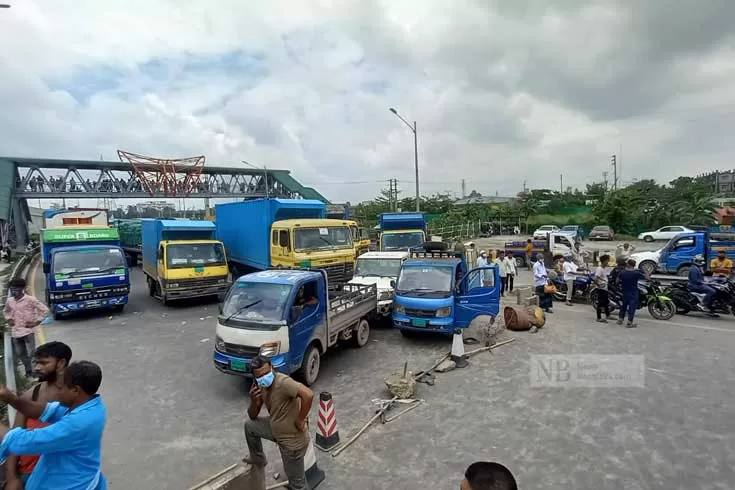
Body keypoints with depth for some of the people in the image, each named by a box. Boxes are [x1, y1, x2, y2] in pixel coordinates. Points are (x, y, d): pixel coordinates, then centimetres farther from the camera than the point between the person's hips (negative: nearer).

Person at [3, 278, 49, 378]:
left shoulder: (30, 300, -12)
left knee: (31, 353, -5)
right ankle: (28, 370, 32)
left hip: (28, 331, -6)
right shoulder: (9, 301, 5)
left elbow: (45, 310, -10)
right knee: (20, 354, 14)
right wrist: (8, 320, 10)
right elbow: (5, 311, 27)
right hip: (15, 332, 6)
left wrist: (36, 322, -11)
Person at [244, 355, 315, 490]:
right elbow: (253, 416, 5)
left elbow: (308, 395, -44)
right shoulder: (261, 386, -3)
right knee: (249, 425, 21)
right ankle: (257, 459, 42)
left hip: (292, 440, -8)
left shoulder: (282, 382, -31)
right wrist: (253, 400, -16)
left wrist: (300, 420, -31)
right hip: (276, 429, 8)